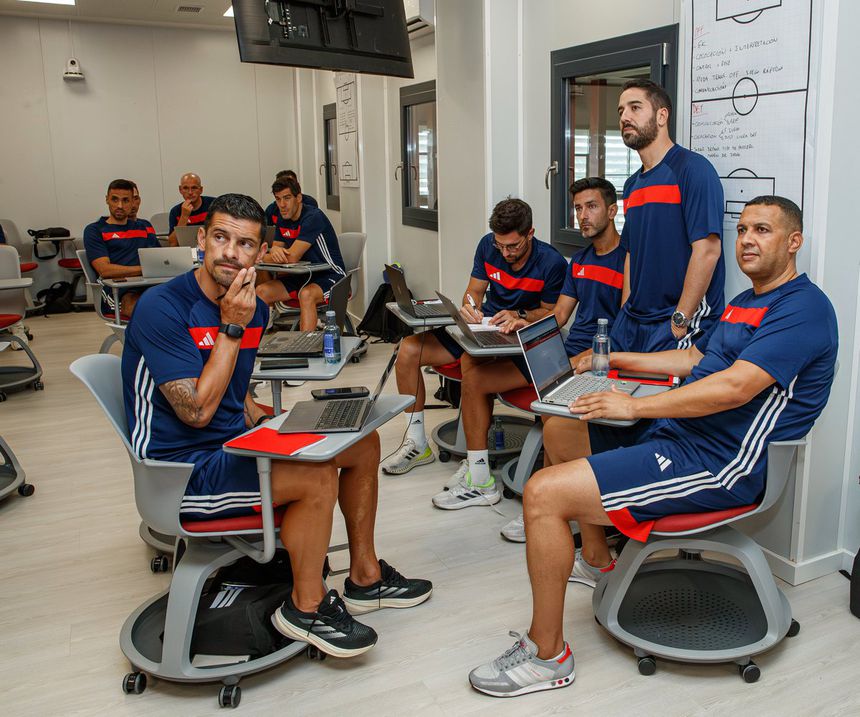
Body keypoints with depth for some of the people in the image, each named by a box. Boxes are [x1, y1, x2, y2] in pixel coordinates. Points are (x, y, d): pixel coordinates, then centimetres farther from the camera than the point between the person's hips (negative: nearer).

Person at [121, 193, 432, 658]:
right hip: (184, 469, -9)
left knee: (363, 442, 5)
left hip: (237, 441, 9)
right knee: (316, 477, -28)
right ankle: (306, 606, -4)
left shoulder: (253, 308, 6)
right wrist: (232, 327, -22)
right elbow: (196, 410, -23)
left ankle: (364, 576, 18)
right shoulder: (162, 309, -19)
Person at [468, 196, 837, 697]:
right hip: (679, 437, 11)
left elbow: (734, 387, -26)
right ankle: (598, 561, 40)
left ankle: (547, 654, -6)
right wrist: (616, 361, 23)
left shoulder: (803, 308, -13)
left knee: (543, 492, -21)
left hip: (715, 465, -11)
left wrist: (635, 406, -23)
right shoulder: (745, 303, 20)